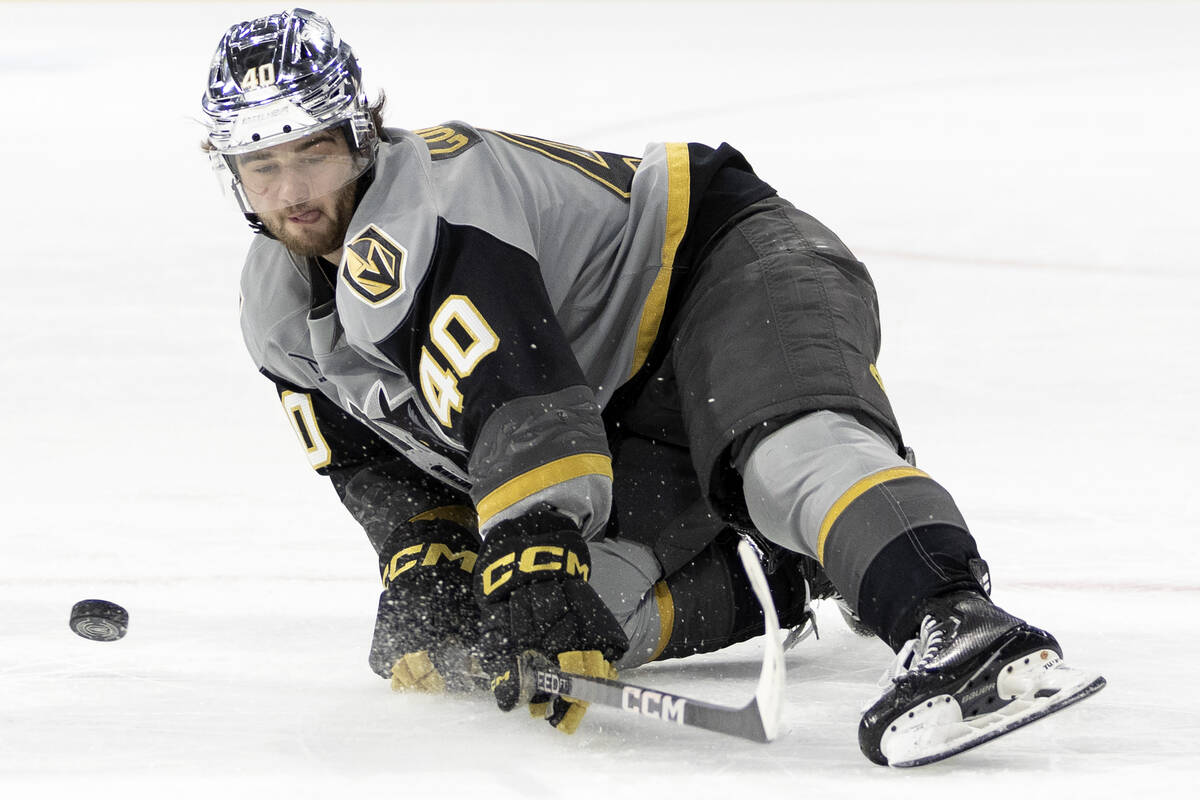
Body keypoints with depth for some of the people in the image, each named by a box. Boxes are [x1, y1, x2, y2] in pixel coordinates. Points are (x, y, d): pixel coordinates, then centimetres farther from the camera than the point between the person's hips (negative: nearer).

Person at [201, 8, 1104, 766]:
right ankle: (792, 569, 7)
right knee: (587, 613, -10)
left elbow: (524, 406, -36)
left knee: (793, 447, -39)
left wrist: (536, 559, -40)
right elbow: (378, 461, 15)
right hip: (630, 414, 9)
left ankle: (955, 625, -60)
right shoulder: (276, 312, 4)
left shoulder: (428, 209, -26)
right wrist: (424, 566, -2)